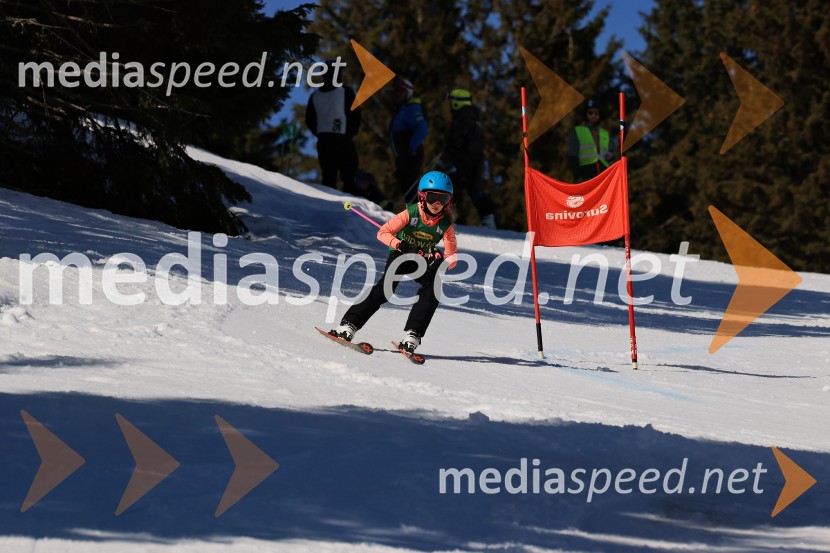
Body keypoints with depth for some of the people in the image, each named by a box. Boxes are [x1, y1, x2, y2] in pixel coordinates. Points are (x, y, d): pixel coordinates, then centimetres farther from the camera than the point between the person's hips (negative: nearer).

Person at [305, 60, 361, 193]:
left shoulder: (315, 95, 9)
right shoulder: (346, 92, -3)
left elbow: (309, 121, 12)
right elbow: (356, 116, -4)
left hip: (323, 141, 4)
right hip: (343, 140, -4)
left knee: (328, 176, 6)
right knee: (348, 176, -4)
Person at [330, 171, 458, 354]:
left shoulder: (446, 224, -15)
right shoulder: (411, 213, -21)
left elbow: (452, 258, -14)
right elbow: (383, 233, -22)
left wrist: (440, 261, -37)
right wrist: (400, 244, -40)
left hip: (424, 261, 3)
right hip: (400, 255, -3)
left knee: (432, 290, -25)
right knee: (386, 288, -27)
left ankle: (412, 335, -20)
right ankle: (349, 324, -26)